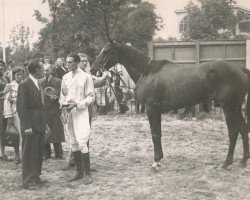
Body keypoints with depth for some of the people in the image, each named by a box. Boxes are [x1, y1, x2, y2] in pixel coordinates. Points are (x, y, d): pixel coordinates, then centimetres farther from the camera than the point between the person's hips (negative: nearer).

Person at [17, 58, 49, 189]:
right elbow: (21, 107, -15)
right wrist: (27, 126, -19)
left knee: (38, 153, 13)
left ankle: (36, 178, 23)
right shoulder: (24, 85, -12)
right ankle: (28, 181, 5)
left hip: (40, 125, 8)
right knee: (29, 153, -2)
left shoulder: (38, 84, 15)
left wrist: (45, 124, 16)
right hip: (30, 126, -8)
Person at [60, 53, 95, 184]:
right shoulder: (65, 77, 11)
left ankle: (87, 173, -5)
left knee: (82, 142, -13)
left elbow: (91, 97, -5)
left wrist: (76, 105, -16)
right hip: (68, 112, 5)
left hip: (81, 111, -5)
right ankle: (79, 172, 18)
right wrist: (63, 104, -2)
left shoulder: (85, 77, -4)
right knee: (73, 143, 9)